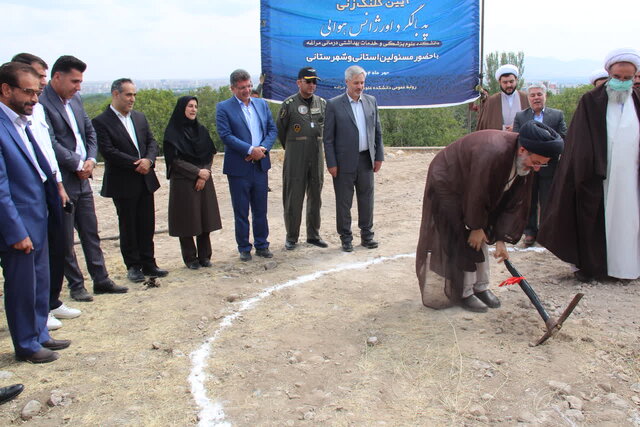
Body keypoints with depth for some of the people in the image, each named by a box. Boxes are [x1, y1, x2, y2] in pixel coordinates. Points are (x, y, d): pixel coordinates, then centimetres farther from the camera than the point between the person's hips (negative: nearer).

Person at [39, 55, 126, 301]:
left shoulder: (75, 100, 10)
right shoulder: (41, 103, -16)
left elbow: (89, 132, 14)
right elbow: (50, 143, -21)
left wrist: (91, 159, -1)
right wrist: (78, 164, -14)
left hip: (82, 179, 8)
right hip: (61, 182, -8)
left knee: (91, 232, 14)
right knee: (65, 239, 6)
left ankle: (101, 280, 23)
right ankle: (76, 286, 17)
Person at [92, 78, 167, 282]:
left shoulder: (140, 117, 11)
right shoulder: (101, 122, -9)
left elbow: (152, 142, 9)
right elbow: (108, 151, -17)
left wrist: (148, 160, -12)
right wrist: (136, 164, -17)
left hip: (145, 180, 6)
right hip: (123, 184, -5)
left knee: (147, 225, 10)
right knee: (128, 227, 6)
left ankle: (148, 264, 20)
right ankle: (133, 266, 17)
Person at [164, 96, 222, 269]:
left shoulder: (201, 130, 11)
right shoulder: (172, 132, -4)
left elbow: (210, 156, 8)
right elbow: (175, 160, -9)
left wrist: (205, 174, -8)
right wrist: (198, 172, -13)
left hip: (204, 181, 4)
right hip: (183, 182, -4)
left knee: (205, 218, 4)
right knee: (187, 220, 0)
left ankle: (204, 255, 14)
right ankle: (190, 257, 10)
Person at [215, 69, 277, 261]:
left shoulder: (262, 104, 10)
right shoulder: (224, 107, -4)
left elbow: (272, 129, 8)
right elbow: (226, 135, -13)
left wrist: (263, 148, -9)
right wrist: (250, 150, -18)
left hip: (261, 164, 4)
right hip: (238, 167, -4)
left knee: (261, 209, 12)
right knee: (241, 212, 5)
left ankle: (261, 245, 23)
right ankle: (244, 248, 17)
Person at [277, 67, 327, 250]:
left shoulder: (322, 103, 8)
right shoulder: (289, 104, -5)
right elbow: (279, 129, 4)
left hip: (317, 156, 4)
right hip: (295, 158, -4)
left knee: (315, 197, 9)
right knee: (293, 197, 0)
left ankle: (313, 235, 20)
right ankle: (291, 237, 10)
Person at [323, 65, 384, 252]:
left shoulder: (371, 101, 8)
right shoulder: (334, 104, -5)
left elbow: (377, 131, 13)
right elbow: (328, 137, -5)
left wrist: (379, 156, 8)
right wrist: (331, 163, -9)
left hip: (366, 159, 4)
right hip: (345, 161, -4)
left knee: (366, 199, 10)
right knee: (344, 202, 4)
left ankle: (367, 236, 23)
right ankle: (346, 238, 16)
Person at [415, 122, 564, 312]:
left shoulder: (524, 161, -13)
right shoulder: (492, 153, -40)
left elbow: (515, 202, -7)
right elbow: (476, 194, -30)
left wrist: (501, 238, -8)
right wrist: (476, 227, -17)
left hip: (473, 191, 8)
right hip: (448, 186, -8)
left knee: (481, 238, 11)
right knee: (465, 240, -7)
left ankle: (481, 287, 24)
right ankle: (464, 293, 5)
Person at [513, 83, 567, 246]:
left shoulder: (557, 115, 4)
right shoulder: (520, 116, 5)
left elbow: (563, 140, -1)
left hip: (549, 166, -1)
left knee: (547, 202, 6)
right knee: (529, 201, 9)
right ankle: (530, 231, 20)